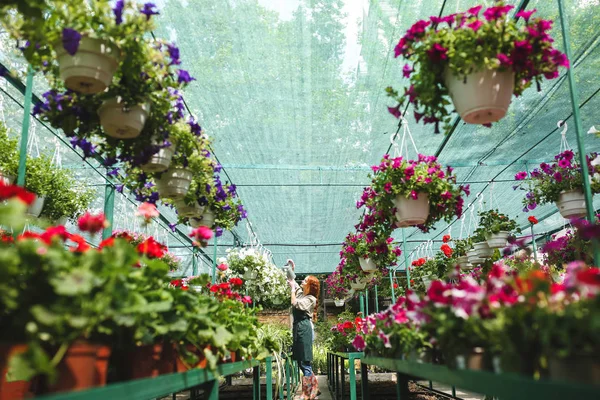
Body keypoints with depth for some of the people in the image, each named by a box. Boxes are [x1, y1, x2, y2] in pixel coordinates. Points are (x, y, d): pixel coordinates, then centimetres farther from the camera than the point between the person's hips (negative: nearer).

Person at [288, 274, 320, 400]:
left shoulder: (311, 298, -6)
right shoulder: (301, 293, 16)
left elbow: (295, 304, -16)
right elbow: (293, 282, 29)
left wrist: (292, 288, -8)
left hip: (304, 328, -9)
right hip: (298, 327, 9)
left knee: (304, 363, -6)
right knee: (301, 361, 10)